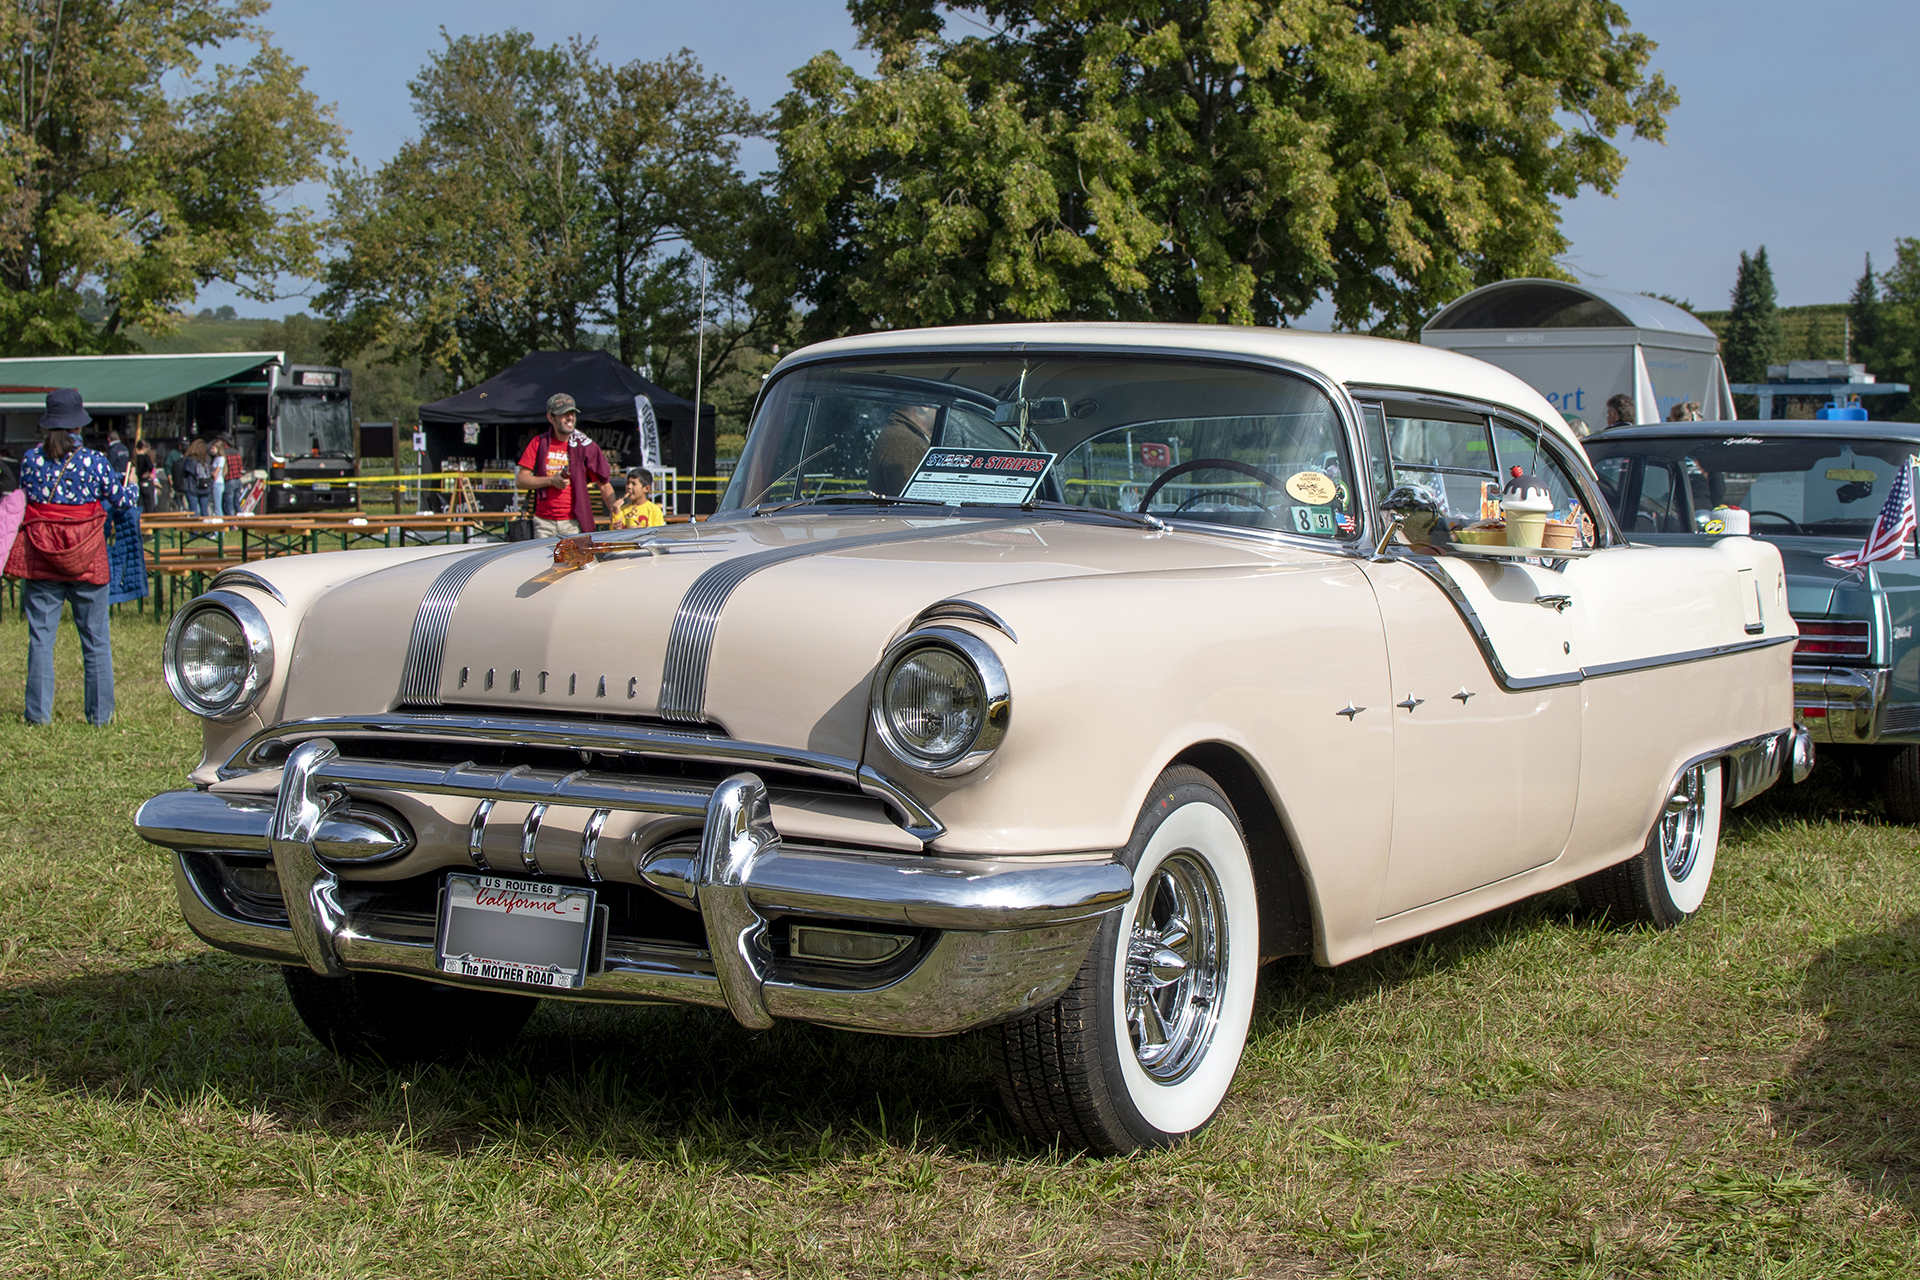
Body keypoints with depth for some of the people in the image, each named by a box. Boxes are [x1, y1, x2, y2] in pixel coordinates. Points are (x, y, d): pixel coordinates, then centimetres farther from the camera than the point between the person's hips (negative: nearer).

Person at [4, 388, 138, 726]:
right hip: (87, 559, -1)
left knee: (40, 637, 8)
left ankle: (39, 713, 7)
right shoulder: (94, 461, -7)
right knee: (95, 640, 8)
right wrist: (132, 487, 24)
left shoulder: (31, 459, -2)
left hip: (40, 558, 1)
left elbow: (24, 494, 12)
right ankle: (99, 713, 11)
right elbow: (122, 500, 3)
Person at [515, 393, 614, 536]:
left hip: (573, 523, -2)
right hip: (544, 522, 2)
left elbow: (604, 484, 1)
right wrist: (551, 480, -9)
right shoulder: (539, 443, 8)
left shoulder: (586, 445, 2)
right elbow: (521, 479, 5)